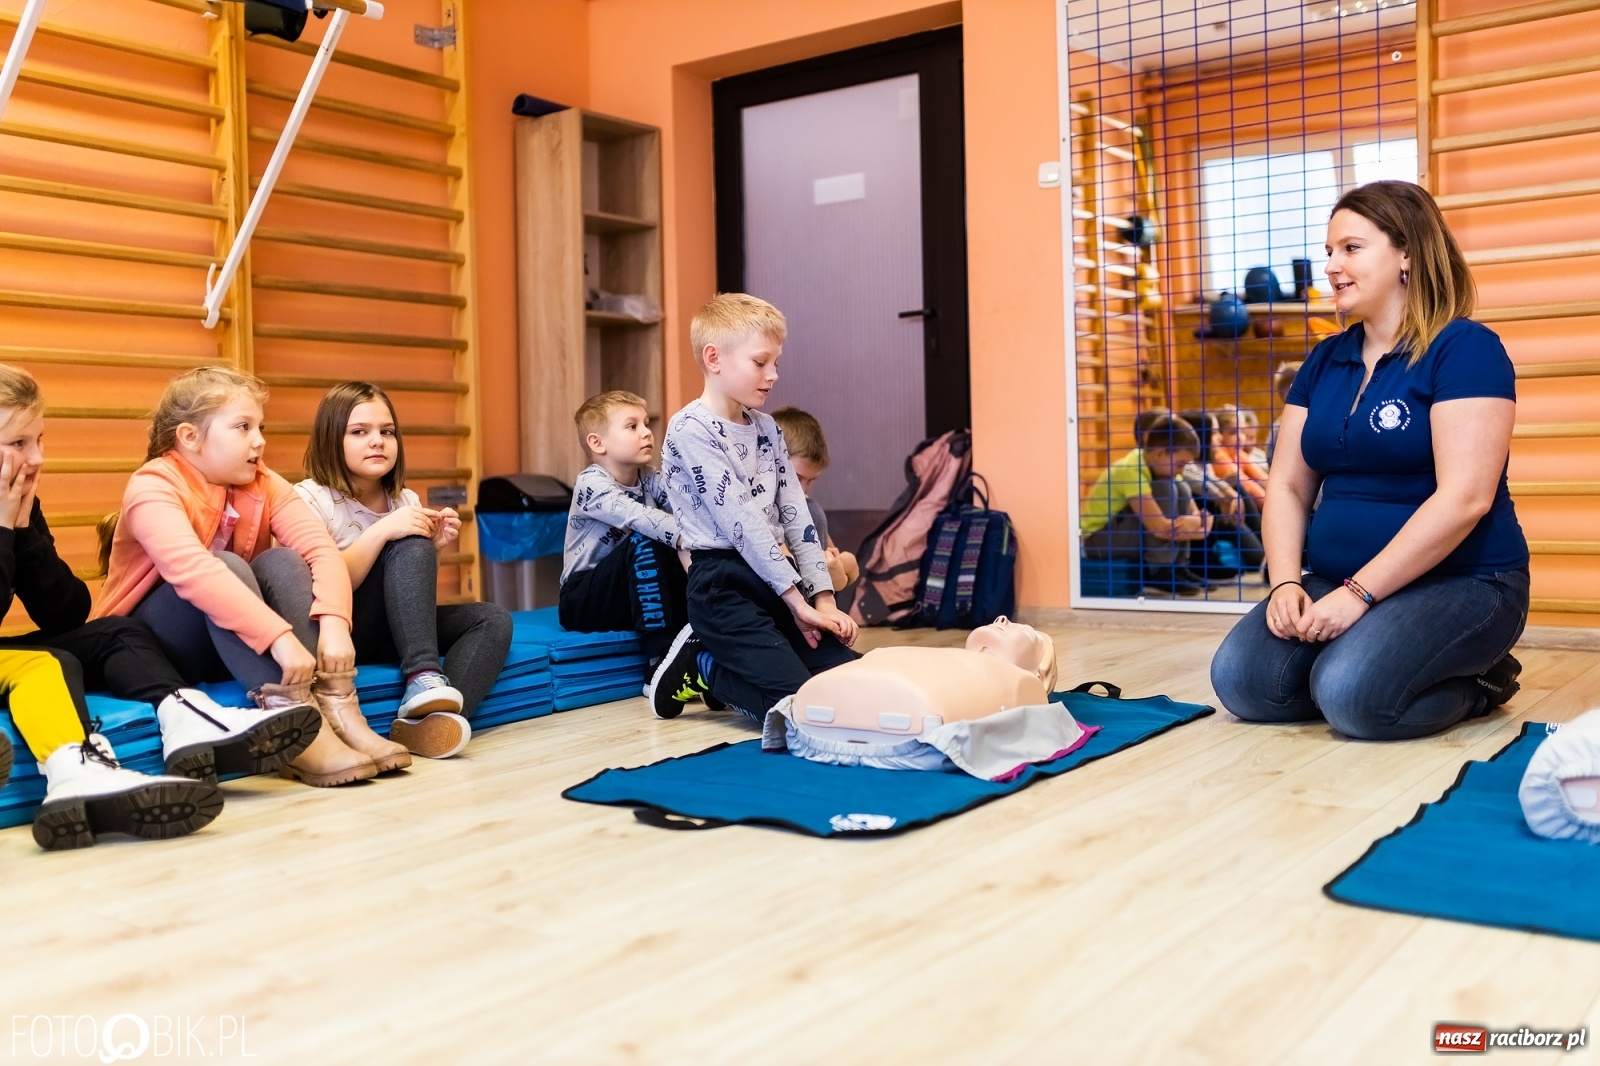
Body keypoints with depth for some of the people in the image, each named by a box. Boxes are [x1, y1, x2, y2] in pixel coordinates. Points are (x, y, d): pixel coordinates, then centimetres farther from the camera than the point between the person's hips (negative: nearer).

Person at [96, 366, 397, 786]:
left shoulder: (263, 485, -1)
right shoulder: (153, 487, -18)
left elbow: (321, 548, -17)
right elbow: (193, 569, -37)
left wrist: (333, 623, -36)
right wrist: (279, 636, -47)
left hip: (235, 646, 5)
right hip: (146, 642, -5)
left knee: (282, 562, -21)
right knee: (229, 567, -30)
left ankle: (336, 707, -34)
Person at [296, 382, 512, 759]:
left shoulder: (405, 501, 9)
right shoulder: (309, 498, -8)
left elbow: (417, 592, 12)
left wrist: (433, 550, -8)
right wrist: (381, 532, -26)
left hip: (391, 633, 6)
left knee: (493, 619, -16)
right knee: (409, 545, -26)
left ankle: (426, 720, -40)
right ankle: (423, 675, -37)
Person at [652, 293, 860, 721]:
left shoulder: (766, 428, 14)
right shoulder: (691, 429, -11)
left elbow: (795, 513, 10)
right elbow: (739, 519, -16)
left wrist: (823, 598, 1)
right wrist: (796, 598, -16)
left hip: (775, 578, 8)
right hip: (724, 585, -8)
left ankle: (711, 666, 12)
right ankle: (701, 666, 7)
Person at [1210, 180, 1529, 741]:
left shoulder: (1464, 349, -9)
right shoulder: (1325, 361, 12)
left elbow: (1464, 498, -19)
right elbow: (1287, 485, 9)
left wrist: (1360, 593, -23)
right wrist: (1285, 583, -9)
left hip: (1459, 583, -6)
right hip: (1337, 583, 7)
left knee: (1352, 694, -32)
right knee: (1241, 680, -17)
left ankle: (1474, 684, 2)